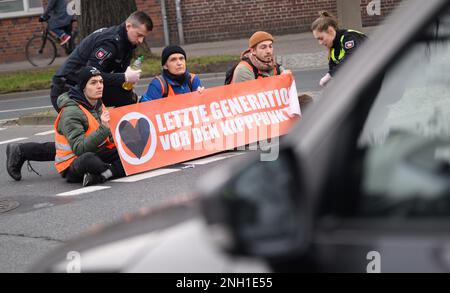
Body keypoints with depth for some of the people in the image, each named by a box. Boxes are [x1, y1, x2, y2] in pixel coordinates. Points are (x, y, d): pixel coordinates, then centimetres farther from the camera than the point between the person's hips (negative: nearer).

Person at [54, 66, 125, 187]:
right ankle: (116, 170, -19)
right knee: (87, 158, -42)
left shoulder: (99, 105, 9)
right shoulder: (71, 112, -18)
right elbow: (79, 149, -28)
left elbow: (109, 139, 14)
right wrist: (103, 128, -35)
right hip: (72, 167, -9)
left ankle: (99, 176, -24)